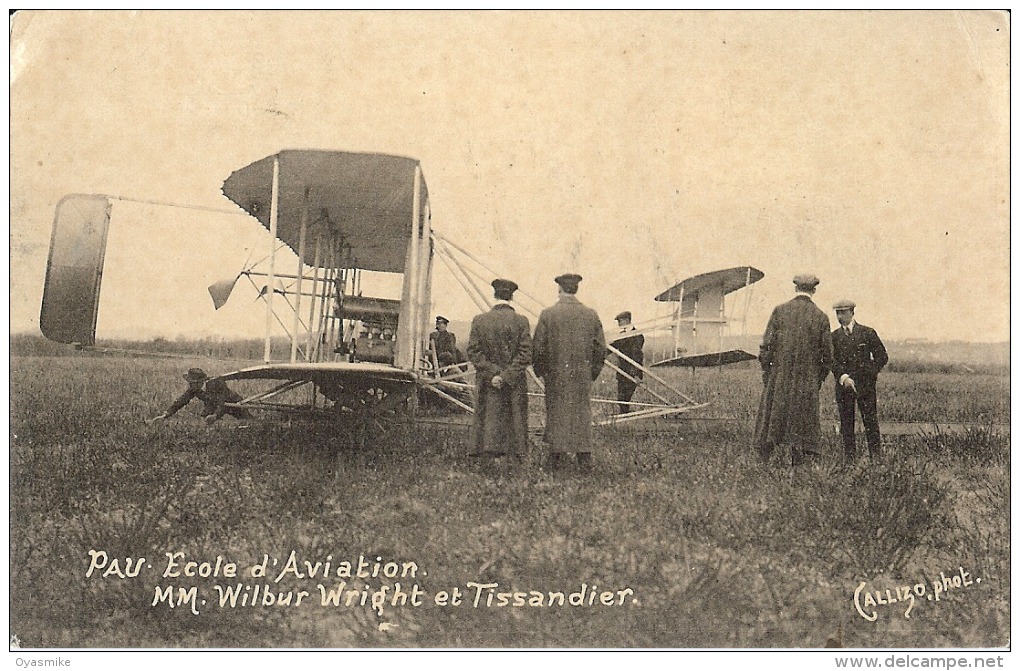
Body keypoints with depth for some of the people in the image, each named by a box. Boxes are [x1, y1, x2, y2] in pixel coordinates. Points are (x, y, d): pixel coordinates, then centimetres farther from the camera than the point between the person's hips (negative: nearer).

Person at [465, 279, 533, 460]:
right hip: (515, 387, -1)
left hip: (487, 386, 1)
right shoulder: (521, 321, -4)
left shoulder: (479, 320, 0)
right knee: (515, 423, 4)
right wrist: (506, 376, -9)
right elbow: (525, 355, -10)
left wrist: (492, 374, -6)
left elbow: (472, 352, -3)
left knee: (488, 421, 5)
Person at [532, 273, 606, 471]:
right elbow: (600, 347, 3)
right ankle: (585, 458, 13)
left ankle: (557, 458, 10)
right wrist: (593, 371, 15)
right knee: (583, 414, 10)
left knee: (557, 415, 7)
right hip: (583, 376, 2)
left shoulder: (548, 314, -8)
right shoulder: (591, 315, 0)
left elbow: (539, 347, -6)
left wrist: (540, 371, 9)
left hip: (556, 374, -2)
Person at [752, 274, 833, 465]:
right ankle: (800, 460, 8)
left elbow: (767, 343, -5)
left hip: (779, 377, 0)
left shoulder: (780, 311, -3)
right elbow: (827, 353, 3)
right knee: (804, 419, 7)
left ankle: (764, 461, 13)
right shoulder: (821, 317, 0)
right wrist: (820, 378, 14)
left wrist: (765, 370, 4)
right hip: (807, 380, 0)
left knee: (772, 413, 9)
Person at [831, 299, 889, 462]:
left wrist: (870, 374, 1)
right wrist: (843, 377, -17)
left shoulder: (867, 333, 3)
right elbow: (832, 361, -2)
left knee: (871, 422, -2)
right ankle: (848, 459, 10)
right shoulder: (834, 336, 8)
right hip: (843, 386, 2)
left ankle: (876, 458, 3)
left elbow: (882, 356, 8)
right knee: (846, 424, 4)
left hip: (865, 386, -2)